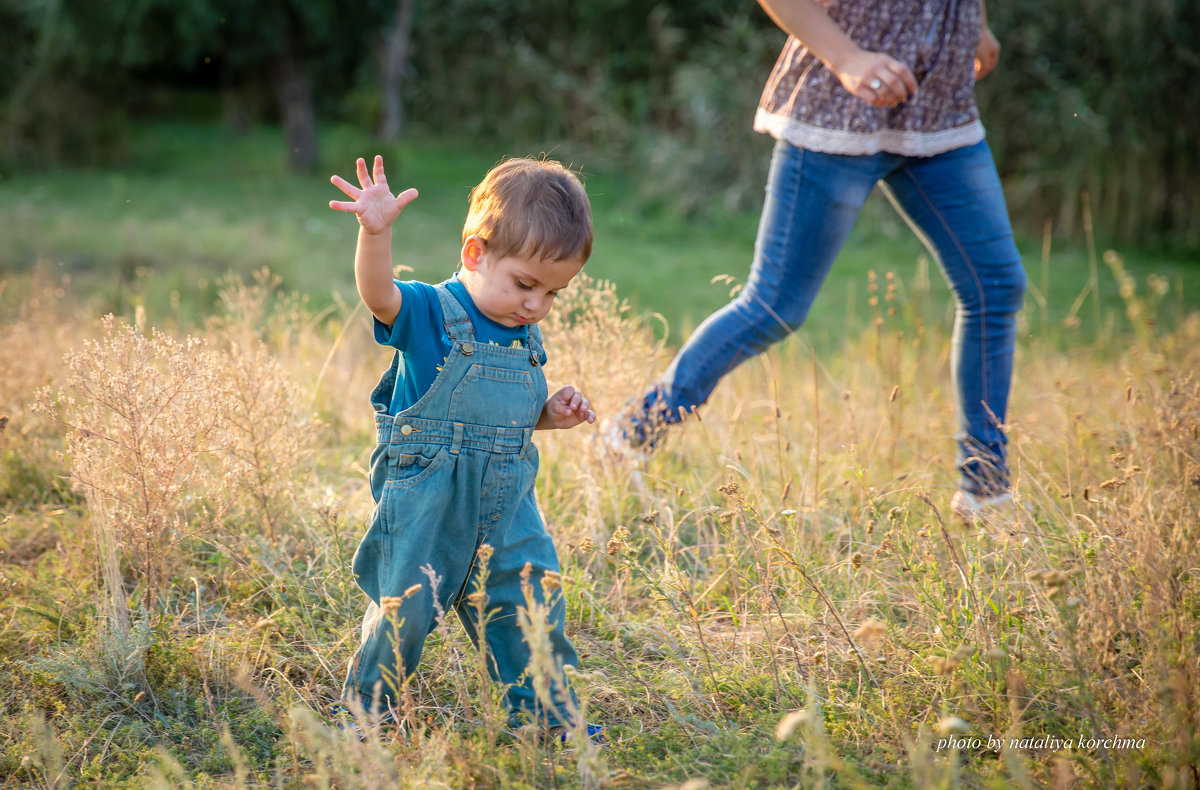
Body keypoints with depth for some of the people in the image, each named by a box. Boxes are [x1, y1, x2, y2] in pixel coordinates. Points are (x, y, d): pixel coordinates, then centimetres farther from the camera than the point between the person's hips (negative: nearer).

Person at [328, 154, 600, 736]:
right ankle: (366, 712, 25)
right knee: (404, 612, 3)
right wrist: (375, 231, -51)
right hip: (426, 509, -6)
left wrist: (552, 414, 4)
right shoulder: (430, 315, -11)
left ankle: (548, 717, 28)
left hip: (506, 512, 6)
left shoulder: (526, 340, 10)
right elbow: (378, 294, -33)